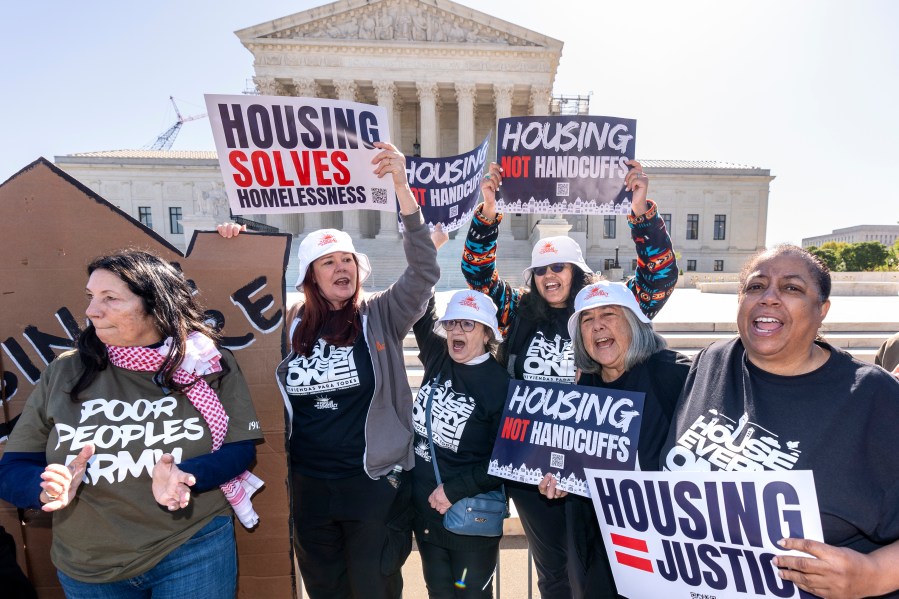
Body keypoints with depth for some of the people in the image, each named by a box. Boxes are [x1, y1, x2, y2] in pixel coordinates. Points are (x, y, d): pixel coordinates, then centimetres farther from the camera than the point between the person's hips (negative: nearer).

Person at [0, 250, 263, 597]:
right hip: (87, 570, 3)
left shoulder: (210, 365, -9)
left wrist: (184, 476, -27)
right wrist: (46, 486, -21)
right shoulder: (64, 373, -4)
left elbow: (241, 449, -9)